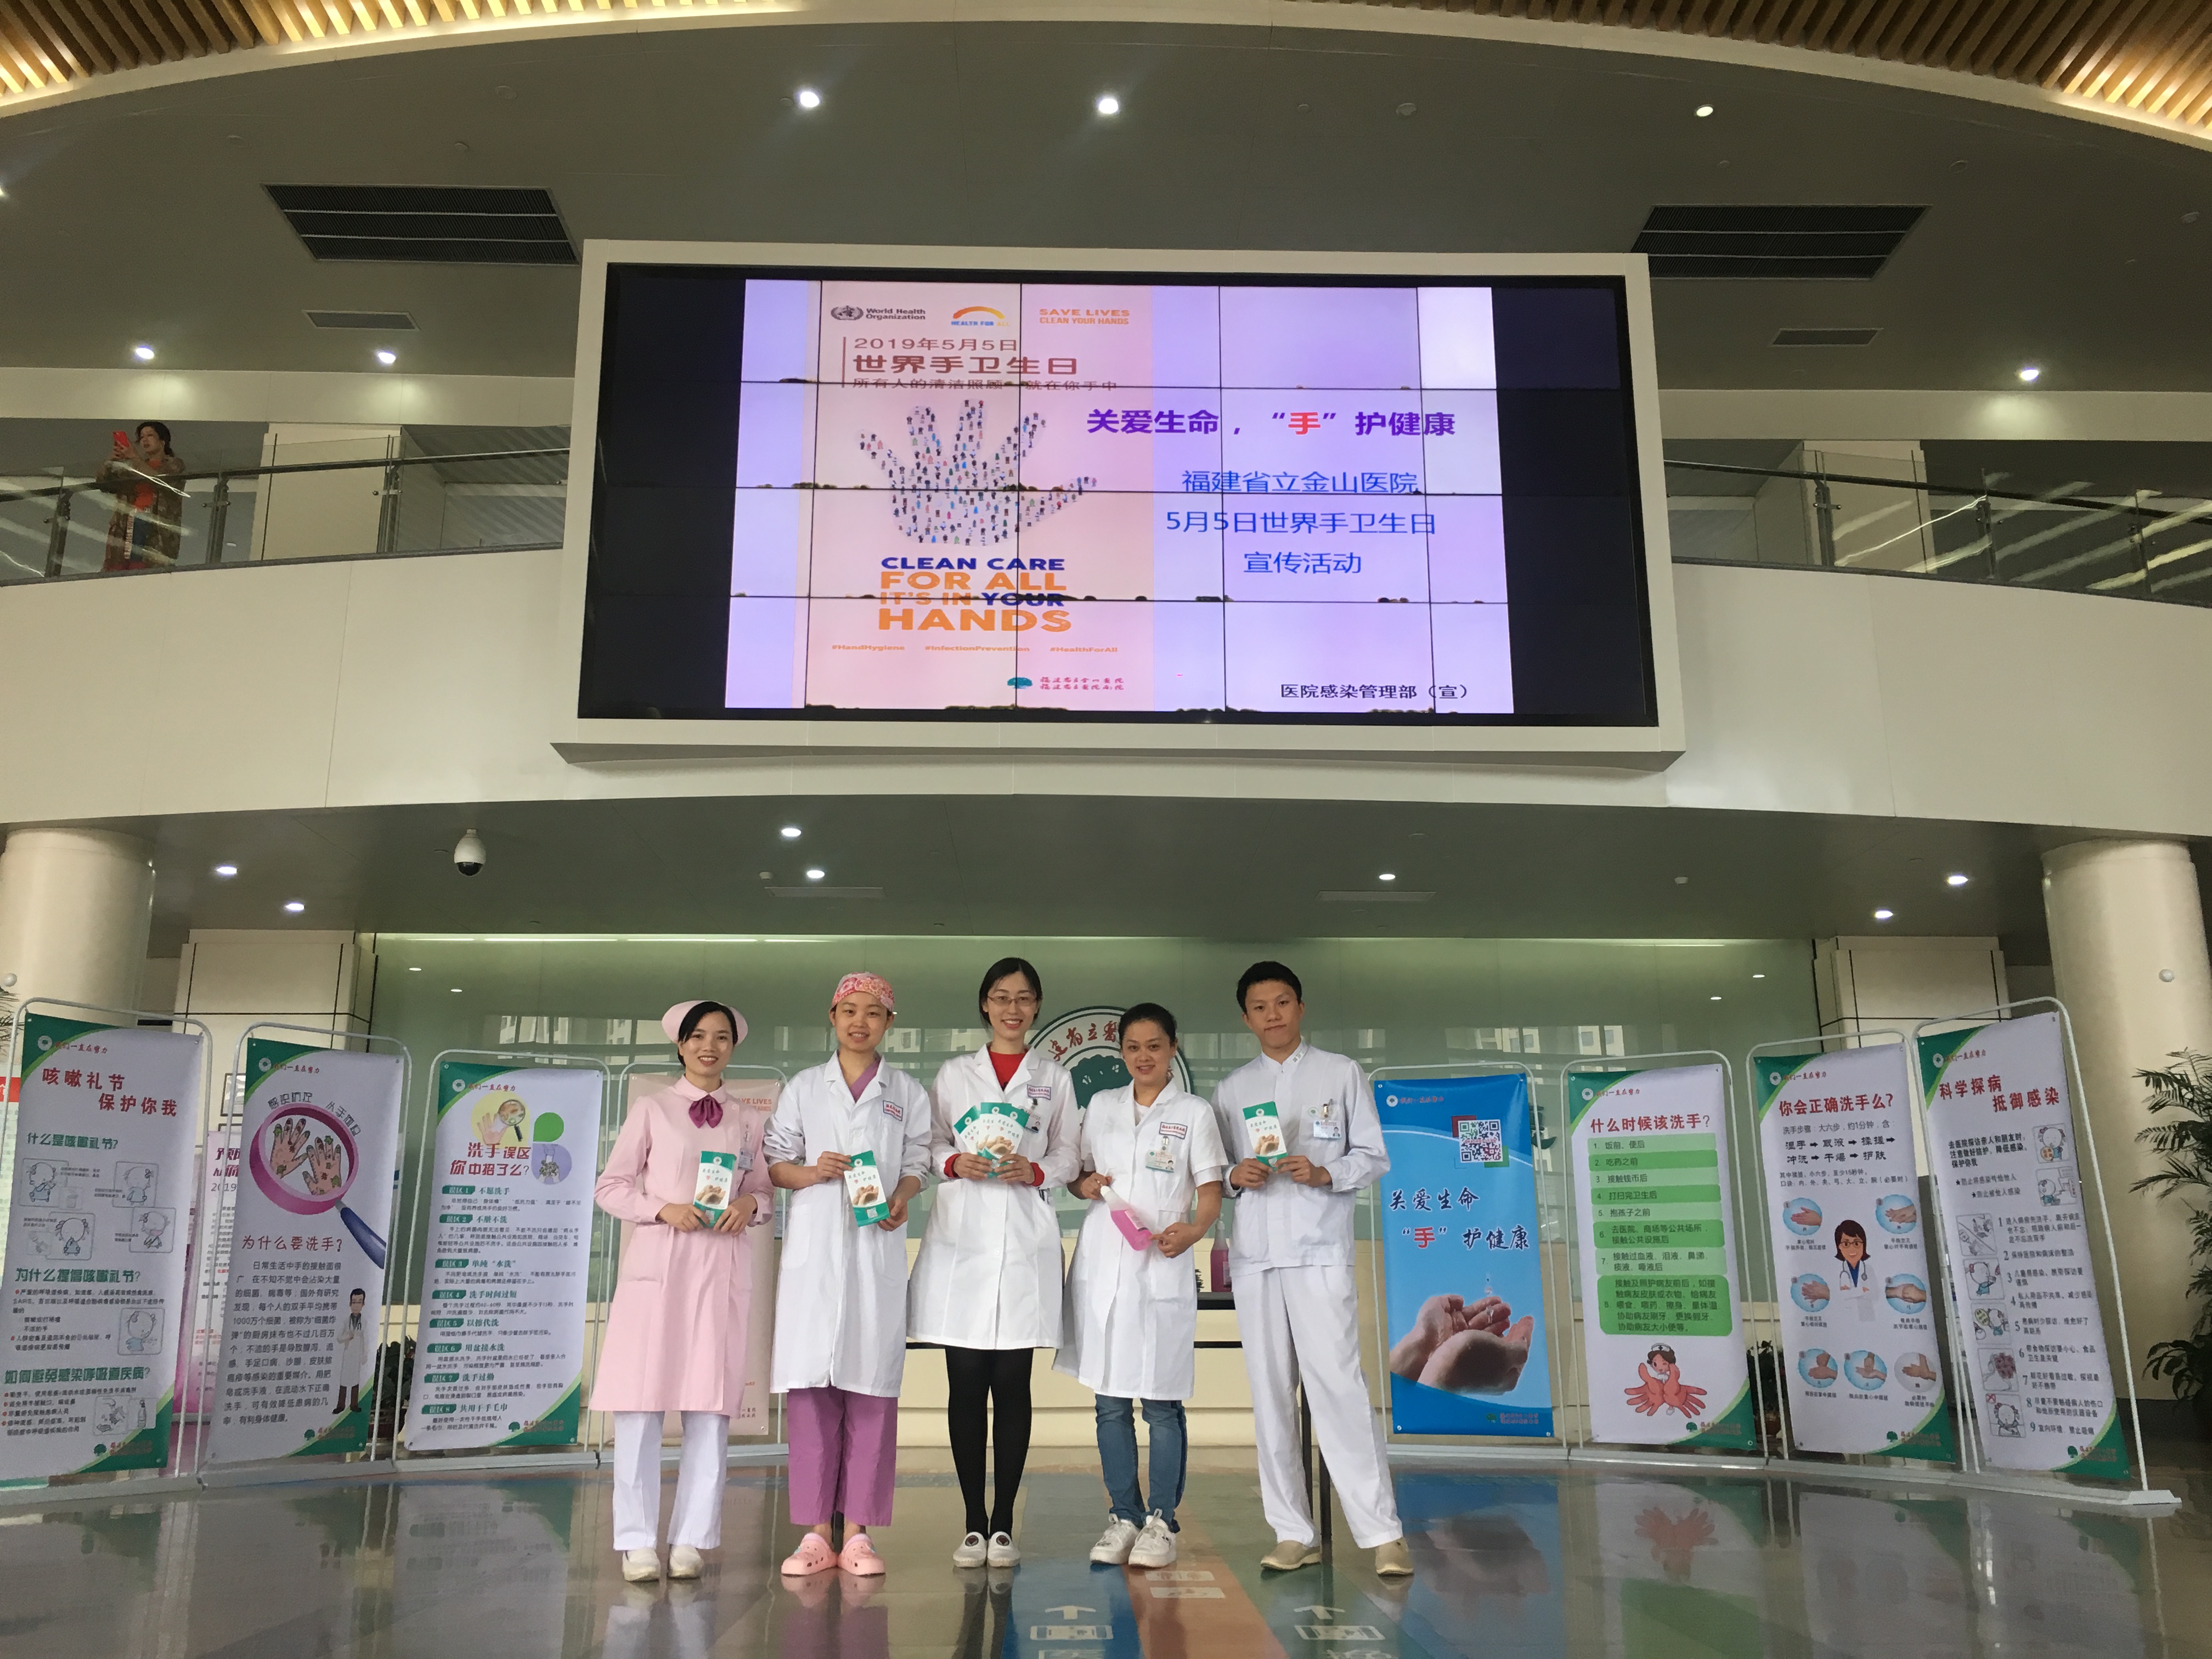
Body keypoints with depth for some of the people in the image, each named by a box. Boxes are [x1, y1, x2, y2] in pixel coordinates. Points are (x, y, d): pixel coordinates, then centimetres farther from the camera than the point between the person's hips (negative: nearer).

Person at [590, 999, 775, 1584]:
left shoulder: (750, 1120, 14)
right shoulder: (652, 1109, 7)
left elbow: (764, 1190, 17)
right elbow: (610, 1186, 5)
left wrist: (750, 1205, -6)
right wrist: (664, 1210, -10)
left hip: (723, 1268, 2)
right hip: (657, 1262, -2)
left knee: (712, 1406, 0)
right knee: (641, 1402, -4)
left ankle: (690, 1540, 9)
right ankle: (638, 1541, 5)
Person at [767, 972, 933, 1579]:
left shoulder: (907, 1092, 12)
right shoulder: (804, 1087, 13)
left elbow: (916, 1165, 10)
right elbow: (774, 1163, 10)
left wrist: (900, 1202, -9)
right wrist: (813, 1173, -9)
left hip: (877, 1248, 0)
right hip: (813, 1248, 0)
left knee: (871, 1383, -2)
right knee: (809, 1383, -2)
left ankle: (859, 1534, 6)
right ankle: (815, 1533, 6)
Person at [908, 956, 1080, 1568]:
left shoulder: (1054, 1079, 13)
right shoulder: (954, 1074, 13)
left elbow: (1070, 1154, 9)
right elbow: (929, 1143, 10)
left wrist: (1035, 1171, -10)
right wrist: (955, 1163, -10)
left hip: (1026, 1237, 0)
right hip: (962, 1235, 0)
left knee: (1012, 1384, 1)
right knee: (966, 1383, 0)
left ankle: (1003, 1525, 9)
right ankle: (974, 1524, 9)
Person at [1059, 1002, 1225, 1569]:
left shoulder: (1194, 1113, 3)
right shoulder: (1101, 1106, 12)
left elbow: (1211, 1193, 0)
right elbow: (1077, 1174, 19)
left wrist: (1192, 1230, -20)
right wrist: (1084, 1185, -4)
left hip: (1161, 1267, -3)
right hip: (1101, 1263, 3)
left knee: (1162, 1403, -1)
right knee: (1110, 1402, 7)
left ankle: (1162, 1522, 10)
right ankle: (1124, 1518, 18)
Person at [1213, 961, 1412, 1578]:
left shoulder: (1341, 1074, 8)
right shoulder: (1232, 1089, 15)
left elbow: (1375, 1157, 6)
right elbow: (1215, 1169, 16)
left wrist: (1324, 1173, -12)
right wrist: (1235, 1176, -6)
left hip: (1320, 1253, -3)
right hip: (1254, 1254, 3)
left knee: (1339, 1385, -11)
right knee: (1270, 1395, 4)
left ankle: (1382, 1533, -6)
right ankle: (1293, 1534, 11)